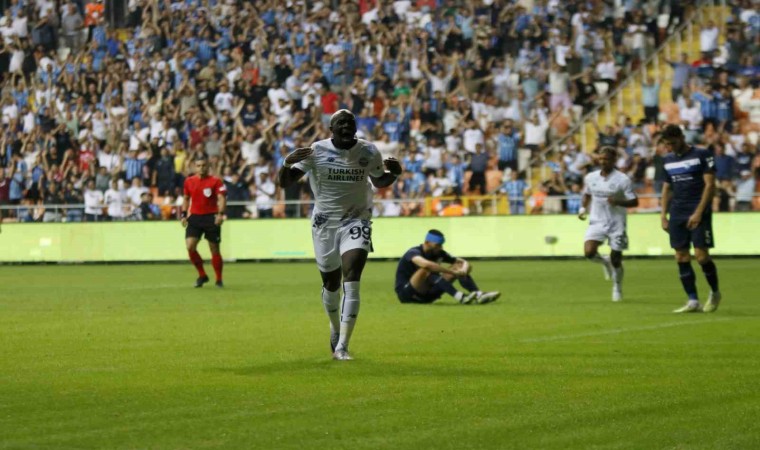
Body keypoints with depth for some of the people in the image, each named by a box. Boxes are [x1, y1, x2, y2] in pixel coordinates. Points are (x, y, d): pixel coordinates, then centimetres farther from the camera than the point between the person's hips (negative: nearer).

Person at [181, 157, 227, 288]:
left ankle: (219, 280, 17)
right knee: (190, 246, -12)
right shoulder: (189, 181, 7)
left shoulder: (215, 181, -6)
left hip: (211, 217, -3)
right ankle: (202, 275, 5)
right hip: (195, 217, 3)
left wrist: (220, 214, -29)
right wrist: (184, 214, 10)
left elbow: (222, 198, -14)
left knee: (214, 249, 2)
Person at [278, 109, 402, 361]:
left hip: (356, 221, 0)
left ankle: (342, 346, -20)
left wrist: (394, 173, -5)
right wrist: (287, 163, -31)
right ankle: (335, 327, 42)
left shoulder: (369, 152, -2)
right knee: (331, 284, 10)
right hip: (325, 222, 0)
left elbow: (379, 181, 17)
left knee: (351, 281, -17)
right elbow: (285, 183, -10)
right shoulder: (315, 152, -8)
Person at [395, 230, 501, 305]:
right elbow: (427, 264, -41)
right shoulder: (414, 253, -18)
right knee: (427, 270, -36)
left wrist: (463, 270, -20)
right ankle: (460, 297, -45)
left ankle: (479, 295, -26)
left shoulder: (439, 253, 4)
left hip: (426, 295, 7)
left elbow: (463, 262, 5)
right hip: (406, 294, -7)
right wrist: (454, 272, -42)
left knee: (459, 266, -5)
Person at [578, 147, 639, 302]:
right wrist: (583, 208, 4)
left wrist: (617, 202, -25)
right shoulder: (590, 178, 3)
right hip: (597, 221, 3)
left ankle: (617, 288, 26)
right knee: (589, 252, -18)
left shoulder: (622, 179, -10)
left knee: (616, 259, 2)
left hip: (616, 223, -3)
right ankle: (605, 261, 16)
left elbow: (634, 202, -9)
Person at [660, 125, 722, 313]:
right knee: (681, 258, 0)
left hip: (698, 213, -6)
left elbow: (710, 185, -9)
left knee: (701, 255, -11)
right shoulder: (668, 160, 13)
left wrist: (698, 213, -15)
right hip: (677, 214, 6)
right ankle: (693, 302, 4)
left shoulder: (702, 155, -4)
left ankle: (715, 292, 12)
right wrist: (663, 216, 10)